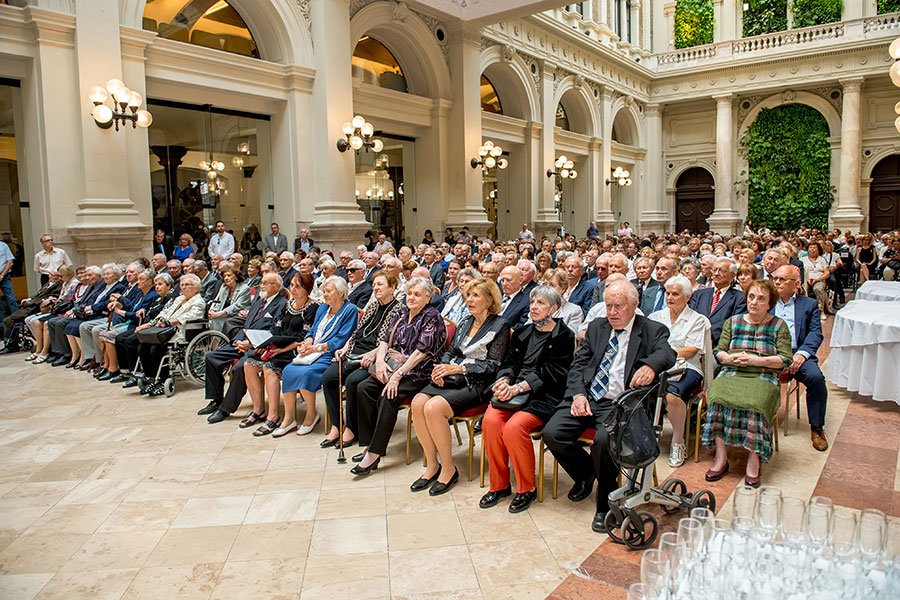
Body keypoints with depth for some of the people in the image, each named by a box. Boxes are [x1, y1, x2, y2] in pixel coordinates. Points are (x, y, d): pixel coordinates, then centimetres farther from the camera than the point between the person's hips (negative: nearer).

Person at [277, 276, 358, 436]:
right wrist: (306, 342, -2)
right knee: (288, 371, -18)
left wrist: (317, 347, -15)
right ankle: (289, 419, -10)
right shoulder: (323, 308, 20)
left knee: (305, 373, -30)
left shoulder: (350, 310, -4)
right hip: (312, 353, 7)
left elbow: (341, 340, -11)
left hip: (331, 355, -7)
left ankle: (312, 415, -7)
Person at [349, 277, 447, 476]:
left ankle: (375, 453, -23)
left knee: (389, 396, -30)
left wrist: (398, 375, -22)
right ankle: (371, 443, -9)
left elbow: (421, 351, -16)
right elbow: (386, 339, 12)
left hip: (418, 373, -7)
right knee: (363, 388, -15)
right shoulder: (402, 313, 15)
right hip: (393, 368, 7)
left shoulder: (432, 317, -7)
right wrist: (380, 359, -9)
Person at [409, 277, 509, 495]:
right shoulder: (464, 322, 18)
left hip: (477, 384, -6)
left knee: (434, 407, -29)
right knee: (418, 402, -22)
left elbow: (492, 365, -8)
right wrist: (442, 366, -2)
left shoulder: (500, 326, -2)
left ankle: (448, 469, -12)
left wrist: (457, 368, -15)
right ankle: (432, 466, -9)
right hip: (451, 379, 6)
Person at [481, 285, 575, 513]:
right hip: (513, 391, 5)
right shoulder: (522, 333, 20)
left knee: (514, 426, -30)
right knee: (490, 420, -22)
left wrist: (518, 388, -18)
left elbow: (551, 373, -9)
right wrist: (504, 381, -8)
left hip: (543, 396, -5)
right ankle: (499, 485, -5)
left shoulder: (563, 336, 0)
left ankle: (526, 489, -7)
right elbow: (510, 362, 15)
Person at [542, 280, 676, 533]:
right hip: (586, 398, 5)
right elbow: (578, 364, 12)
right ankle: (585, 473, 16)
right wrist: (578, 394, -7)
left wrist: (650, 365, -41)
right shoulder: (597, 327, 16)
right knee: (552, 433, -16)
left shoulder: (652, 331, 4)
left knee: (604, 439, -33)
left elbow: (667, 353, -17)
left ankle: (605, 505, -6)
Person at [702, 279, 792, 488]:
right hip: (731, 374, 2)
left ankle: (753, 461, -27)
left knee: (755, 401, -36)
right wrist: (729, 358, -8)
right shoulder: (733, 322, 18)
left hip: (763, 377, -2)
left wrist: (756, 360, -12)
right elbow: (718, 351, 14)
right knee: (719, 395, -31)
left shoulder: (779, 326, 11)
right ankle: (720, 457, -26)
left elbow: (785, 360, 2)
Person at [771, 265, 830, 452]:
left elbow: (816, 333, 4)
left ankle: (817, 428, -9)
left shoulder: (809, 304, 16)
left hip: (797, 354, 0)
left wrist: (801, 354, -15)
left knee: (816, 377, -28)